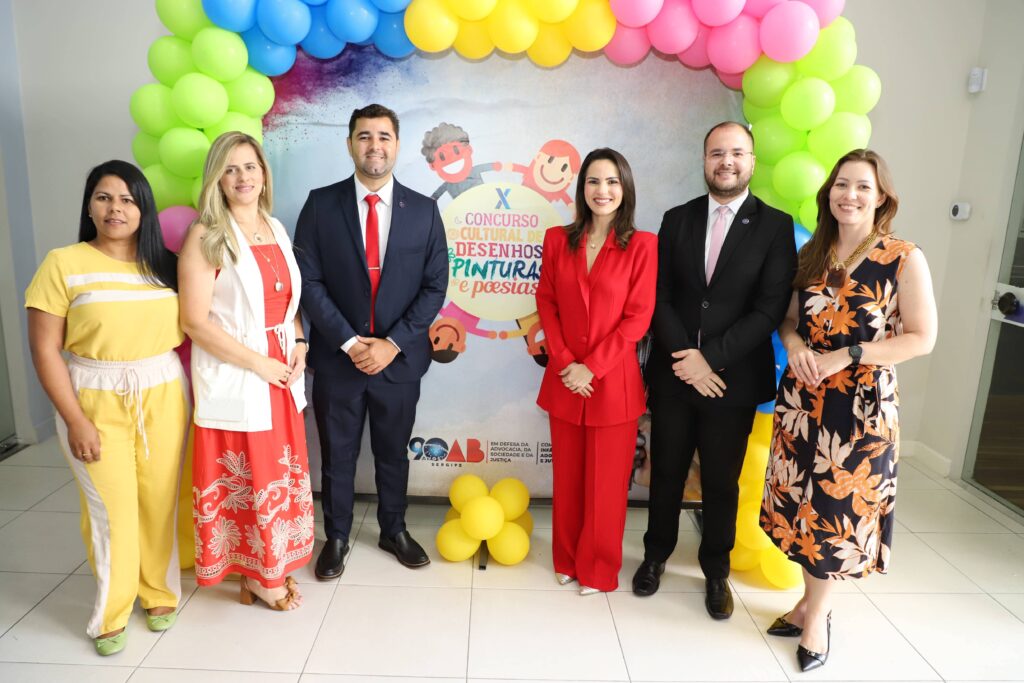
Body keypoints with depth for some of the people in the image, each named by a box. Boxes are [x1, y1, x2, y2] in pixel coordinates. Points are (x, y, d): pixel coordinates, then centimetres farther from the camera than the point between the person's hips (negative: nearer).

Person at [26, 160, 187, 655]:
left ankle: (159, 594, 31)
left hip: (163, 396, 3)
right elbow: (45, 350, -6)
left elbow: (186, 330, 9)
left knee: (160, 501, 9)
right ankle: (110, 614, 25)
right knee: (112, 510, 4)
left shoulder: (164, 265, 5)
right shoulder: (63, 264, -4)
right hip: (96, 400, -2)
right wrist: (75, 420, -9)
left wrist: (188, 396, -3)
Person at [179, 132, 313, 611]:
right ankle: (257, 577, 25)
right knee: (245, 477, 6)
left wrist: (299, 346, -1)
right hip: (233, 378, -6)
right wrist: (258, 362, -16)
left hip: (280, 375, 6)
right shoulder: (206, 237, -10)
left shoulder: (277, 230, 9)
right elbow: (194, 322, -15)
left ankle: (271, 567, 33)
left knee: (280, 474, 14)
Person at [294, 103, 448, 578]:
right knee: (337, 454, 13)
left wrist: (392, 344, -12)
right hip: (337, 356, 0)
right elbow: (308, 281, -7)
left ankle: (393, 530, 38)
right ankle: (336, 536, 34)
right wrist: (350, 343, -14)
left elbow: (434, 286, -3)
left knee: (394, 452, 16)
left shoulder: (423, 210, 0)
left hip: (399, 357, 1)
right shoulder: (321, 204, -3)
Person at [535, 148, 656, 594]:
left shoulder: (641, 245, -5)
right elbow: (546, 303, 4)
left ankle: (598, 568, 28)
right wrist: (564, 361, -8)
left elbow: (638, 317, -8)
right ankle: (567, 559, 34)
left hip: (613, 381, -3)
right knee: (567, 475, 14)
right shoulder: (558, 240, 4)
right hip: (564, 379, 3)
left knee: (606, 480, 9)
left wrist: (592, 368, -13)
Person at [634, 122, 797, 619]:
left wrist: (710, 358, -16)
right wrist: (686, 357, -13)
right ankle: (656, 554, 36)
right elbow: (660, 297, -1)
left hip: (733, 378, -1)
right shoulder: (677, 220, 4)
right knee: (666, 472, 15)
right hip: (674, 373, 2)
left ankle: (716, 570, 33)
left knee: (721, 481, 12)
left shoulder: (776, 226, -3)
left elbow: (770, 309, -10)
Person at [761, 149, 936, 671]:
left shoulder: (904, 259, -8)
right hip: (802, 397, 4)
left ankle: (816, 612, 28)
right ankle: (812, 601, 33)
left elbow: (922, 337, -8)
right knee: (804, 502, 12)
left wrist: (846, 356, -18)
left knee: (840, 507, 7)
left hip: (861, 403, -4)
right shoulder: (811, 253, 6)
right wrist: (796, 346, -10)